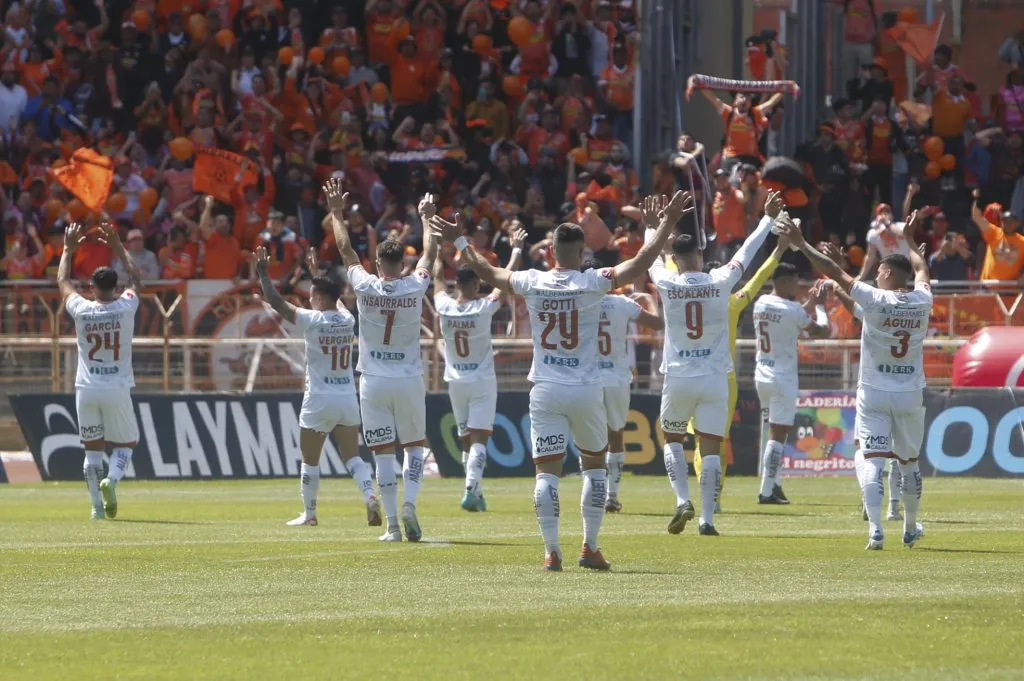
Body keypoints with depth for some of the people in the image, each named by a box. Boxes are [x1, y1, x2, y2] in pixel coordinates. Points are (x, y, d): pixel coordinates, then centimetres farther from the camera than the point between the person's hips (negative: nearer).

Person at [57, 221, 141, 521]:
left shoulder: (81, 310, -5)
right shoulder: (125, 308, -5)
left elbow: (63, 280, 14)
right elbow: (134, 277, 15)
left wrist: (69, 248, 25)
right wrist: (117, 246, 22)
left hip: (87, 388, 1)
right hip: (117, 387, -1)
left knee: (92, 449, 9)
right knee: (125, 443, 12)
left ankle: (98, 505, 3)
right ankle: (111, 479, -17)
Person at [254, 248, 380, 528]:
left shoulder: (312, 320, -12)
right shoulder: (347, 318, 5)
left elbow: (276, 302, -10)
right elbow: (334, 298, 28)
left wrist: (263, 274, 1)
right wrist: (317, 274, 43)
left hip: (319, 400, -5)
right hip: (348, 398, 5)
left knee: (310, 460, 8)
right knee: (353, 456, 8)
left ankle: (309, 513, 14)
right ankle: (370, 496, -15)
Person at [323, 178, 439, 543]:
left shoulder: (366, 287, -8)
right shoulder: (415, 288, -6)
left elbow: (345, 249, 4)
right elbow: (430, 253, 11)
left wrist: (337, 213, 17)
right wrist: (427, 218, 27)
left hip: (374, 382, 0)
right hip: (409, 380, 0)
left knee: (383, 452, 2)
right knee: (415, 445, 14)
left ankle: (392, 524, -2)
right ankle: (409, 503, -8)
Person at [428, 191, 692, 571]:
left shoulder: (532, 283, -1)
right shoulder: (593, 283, -9)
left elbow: (488, 272, 14)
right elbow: (639, 265, -11)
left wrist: (458, 241, 27)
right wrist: (666, 225, -4)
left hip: (545, 390, 1)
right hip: (585, 390, -1)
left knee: (547, 470, 0)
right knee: (594, 464, 16)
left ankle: (551, 551, -9)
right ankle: (590, 547, 12)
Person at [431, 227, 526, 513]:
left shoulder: (445, 307, -8)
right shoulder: (484, 308, -15)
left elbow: (438, 276, 10)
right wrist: (516, 250, 7)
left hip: (456, 381, 4)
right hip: (482, 381, -4)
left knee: (466, 440, 14)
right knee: (479, 438, -8)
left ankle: (475, 492, 19)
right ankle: (471, 490, -25)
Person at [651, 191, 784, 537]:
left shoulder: (667, 283, -7)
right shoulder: (720, 282, -6)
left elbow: (651, 257, 15)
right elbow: (746, 252, 9)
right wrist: (769, 218, 23)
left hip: (678, 378, 0)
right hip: (715, 379, 0)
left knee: (673, 439, 17)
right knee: (711, 448, 2)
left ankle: (683, 501, -1)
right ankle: (707, 518, -3)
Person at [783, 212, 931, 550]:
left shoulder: (875, 300, -14)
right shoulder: (922, 301, -3)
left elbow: (834, 272, -9)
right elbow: (921, 271, 20)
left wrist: (801, 244, 0)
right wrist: (910, 240, 37)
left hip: (874, 394, -4)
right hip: (911, 394, 4)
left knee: (870, 459, -6)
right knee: (909, 462, 18)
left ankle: (875, 529, -22)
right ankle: (910, 529, 31)